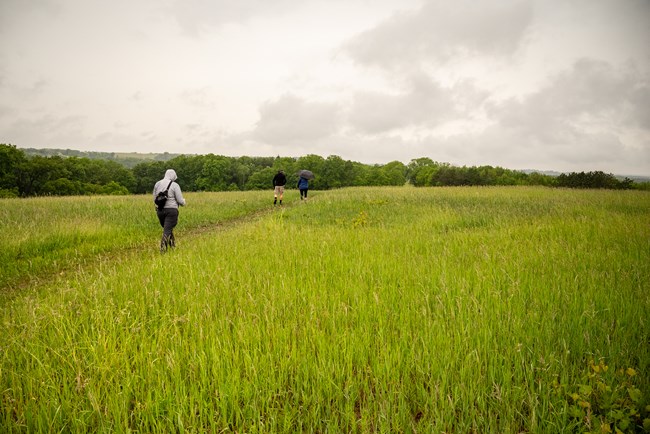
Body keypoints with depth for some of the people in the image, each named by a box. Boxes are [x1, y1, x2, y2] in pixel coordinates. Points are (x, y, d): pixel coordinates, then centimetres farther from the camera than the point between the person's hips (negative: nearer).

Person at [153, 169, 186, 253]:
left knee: (167, 228, 22)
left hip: (160, 210, 5)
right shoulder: (175, 185, -8)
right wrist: (183, 203, 14)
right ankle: (163, 250, -14)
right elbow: (180, 200, -9)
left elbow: (155, 199, 14)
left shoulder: (157, 184, 8)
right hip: (171, 210, -5)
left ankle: (173, 246, 31)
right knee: (167, 231, -6)